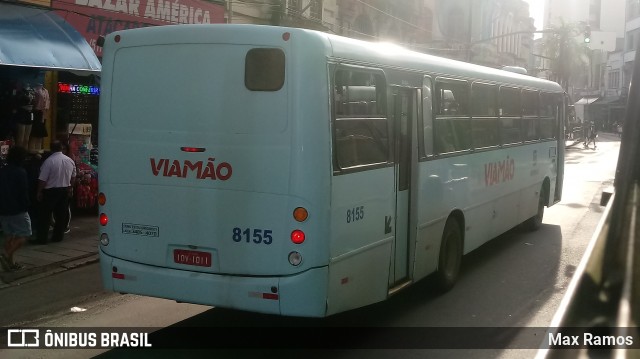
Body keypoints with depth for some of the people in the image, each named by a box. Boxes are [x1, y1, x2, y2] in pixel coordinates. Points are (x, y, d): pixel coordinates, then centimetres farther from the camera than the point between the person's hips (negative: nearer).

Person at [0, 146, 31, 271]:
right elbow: (24, 192, -16)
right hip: (17, 209, -7)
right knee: (24, 234, 1)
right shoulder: (20, 172, -14)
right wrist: (26, 207, -6)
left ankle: (10, 261, 13)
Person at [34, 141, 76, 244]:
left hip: (51, 191, -5)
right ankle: (58, 236, 16)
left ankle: (41, 238, 2)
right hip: (65, 190, 5)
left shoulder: (49, 161, -16)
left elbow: (42, 179, -16)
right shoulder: (70, 161, 3)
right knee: (62, 215, 11)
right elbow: (73, 177, 16)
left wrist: (39, 192, -6)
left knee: (45, 216, 1)